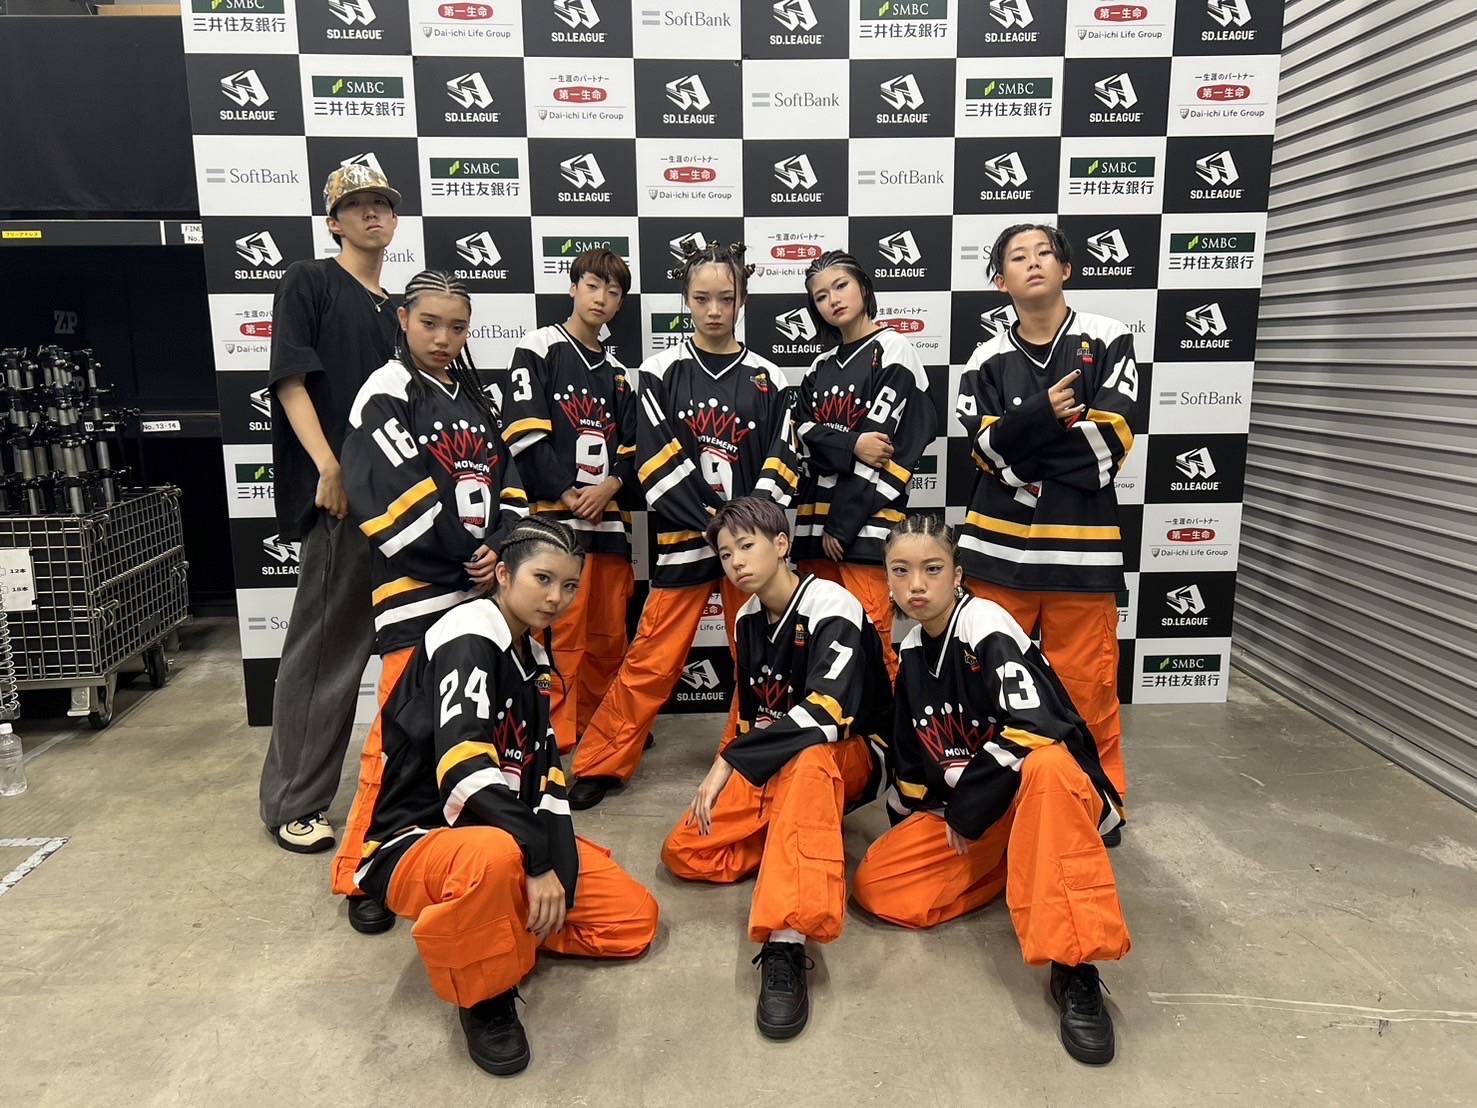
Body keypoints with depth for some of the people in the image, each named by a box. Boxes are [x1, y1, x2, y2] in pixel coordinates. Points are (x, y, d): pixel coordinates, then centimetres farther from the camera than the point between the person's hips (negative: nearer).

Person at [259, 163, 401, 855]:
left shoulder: (396, 308, 20)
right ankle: (293, 803, 9)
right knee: (323, 647, -3)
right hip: (340, 494, -7)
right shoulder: (308, 283, 1)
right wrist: (330, 466, -18)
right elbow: (290, 380, -8)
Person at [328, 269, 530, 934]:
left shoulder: (474, 397, 16)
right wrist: (463, 555, -12)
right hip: (417, 589, -7)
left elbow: (507, 481, 11)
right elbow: (394, 492, -16)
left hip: (483, 585, 7)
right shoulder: (387, 393, -5)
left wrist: (498, 546, -7)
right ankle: (361, 874, 7)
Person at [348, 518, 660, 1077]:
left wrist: (561, 868, -7)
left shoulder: (533, 657, 9)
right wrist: (537, 861, -26)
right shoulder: (468, 636, -17)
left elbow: (543, 775, 6)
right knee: (494, 855, -43)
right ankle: (484, 995, -15)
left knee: (634, 917, -1)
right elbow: (464, 767, -29)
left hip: (506, 835, 8)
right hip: (414, 842, -8)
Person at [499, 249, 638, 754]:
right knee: (563, 634, -7)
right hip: (555, 516, -6)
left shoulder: (618, 372, 20)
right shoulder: (539, 349, 2)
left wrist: (610, 486, -4)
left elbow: (630, 450, 16)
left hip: (609, 517, 6)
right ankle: (558, 743, 2)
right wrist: (566, 494, -13)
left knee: (609, 633, 10)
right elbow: (524, 434, -9)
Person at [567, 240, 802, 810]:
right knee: (652, 660, 1)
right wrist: (711, 523, -15)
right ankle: (600, 764, 14)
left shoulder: (767, 380, 6)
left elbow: (780, 467, 2)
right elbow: (657, 464, -7)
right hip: (683, 538, -2)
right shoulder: (661, 372, 1)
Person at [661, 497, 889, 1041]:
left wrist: (728, 760, -28)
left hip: (850, 757, -7)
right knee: (684, 852, -14)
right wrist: (731, 772, 0)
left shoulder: (831, 607, -18)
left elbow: (827, 713, -31)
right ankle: (809, 842, -3)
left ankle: (787, 943, -48)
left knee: (805, 758, -44)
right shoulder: (748, 619, 6)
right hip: (771, 767, 7)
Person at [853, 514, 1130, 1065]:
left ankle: (1074, 968, -35)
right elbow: (911, 753, 16)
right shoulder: (912, 651, 5)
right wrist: (908, 827, 14)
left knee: (1046, 765, -42)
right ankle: (1019, 865, 7)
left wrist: (967, 812, -20)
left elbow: (1034, 732, -30)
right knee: (875, 886, -11)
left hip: (1054, 793, -7)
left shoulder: (988, 631, -18)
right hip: (961, 812, 7)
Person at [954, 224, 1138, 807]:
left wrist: (1022, 443, -7)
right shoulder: (987, 360, 8)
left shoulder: (1108, 340, 3)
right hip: (1000, 542, 2)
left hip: (1082, 543, -2)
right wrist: (1044, 414, -21)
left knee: (1086, 683, 3)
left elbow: (1111, 437, -6)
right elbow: (988, 449, -5)